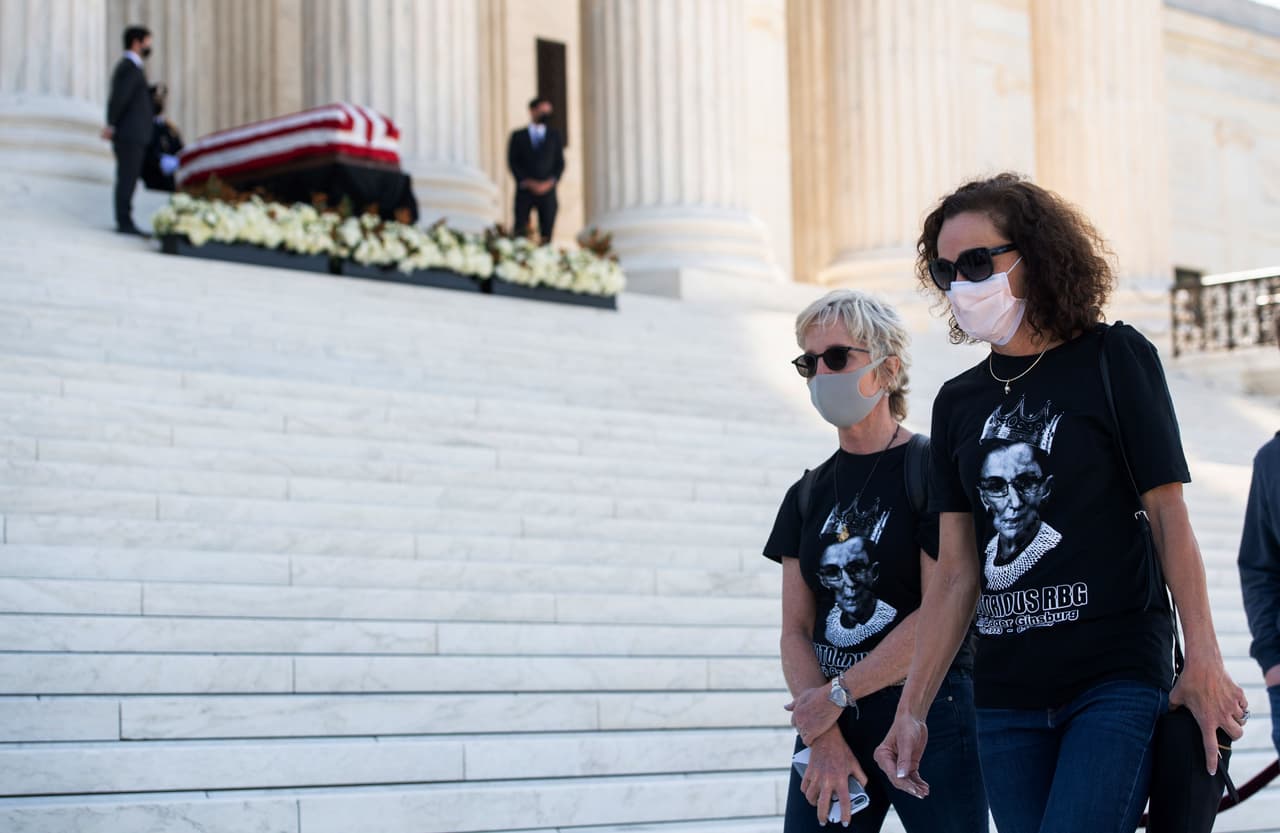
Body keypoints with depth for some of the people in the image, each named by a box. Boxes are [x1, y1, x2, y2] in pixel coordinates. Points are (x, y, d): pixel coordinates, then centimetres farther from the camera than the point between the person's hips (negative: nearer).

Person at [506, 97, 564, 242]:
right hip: (524, 191, -1)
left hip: (547, 191, 1)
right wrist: (527, 182, -9)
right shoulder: (518, 136, 9)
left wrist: (550, 182, -7)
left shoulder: (555, 136, 13)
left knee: (546, 234, -5)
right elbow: (512, 162, 3)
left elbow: (560, 163, 9)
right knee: (520, 234, -8)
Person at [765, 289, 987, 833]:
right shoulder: (808, 496, 12)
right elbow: (796, 630, 7)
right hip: (828, 721, 5)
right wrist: (823, 738, -8)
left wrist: (837, 693, -8)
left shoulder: (932, 472, -4)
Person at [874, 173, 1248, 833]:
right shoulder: (959, 402, 12)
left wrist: (1203, 662, -12)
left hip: (1117, 679, -5)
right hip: (1006, 699, 5)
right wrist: (912, 710, 4)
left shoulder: (1114, 359, 0)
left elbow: (1168, 516, -4)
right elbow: (955, 574, 10)